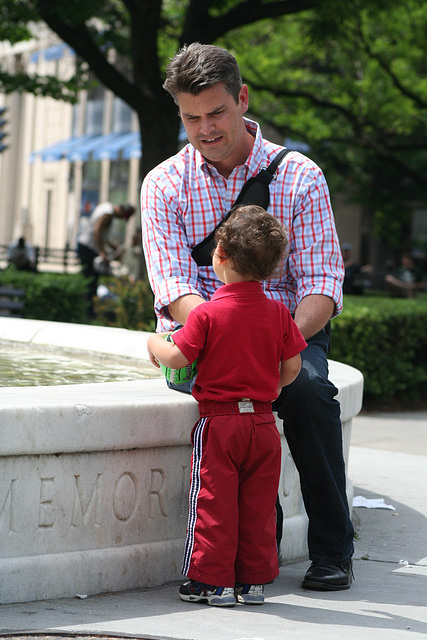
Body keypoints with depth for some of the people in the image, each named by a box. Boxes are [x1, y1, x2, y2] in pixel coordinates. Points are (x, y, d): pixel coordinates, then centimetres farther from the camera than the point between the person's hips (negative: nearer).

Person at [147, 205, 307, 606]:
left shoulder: (208, 313, -12)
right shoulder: (277, 313, 0)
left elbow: (177, 358, -14)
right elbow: (292, 367, 3)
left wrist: (155, 343, 6)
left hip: (218, 420, -4)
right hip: (263, 420, 4)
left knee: (215, 502, 2)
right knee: (258, 505, 10)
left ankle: (213, 582, 5)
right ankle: (254, 580, 15)